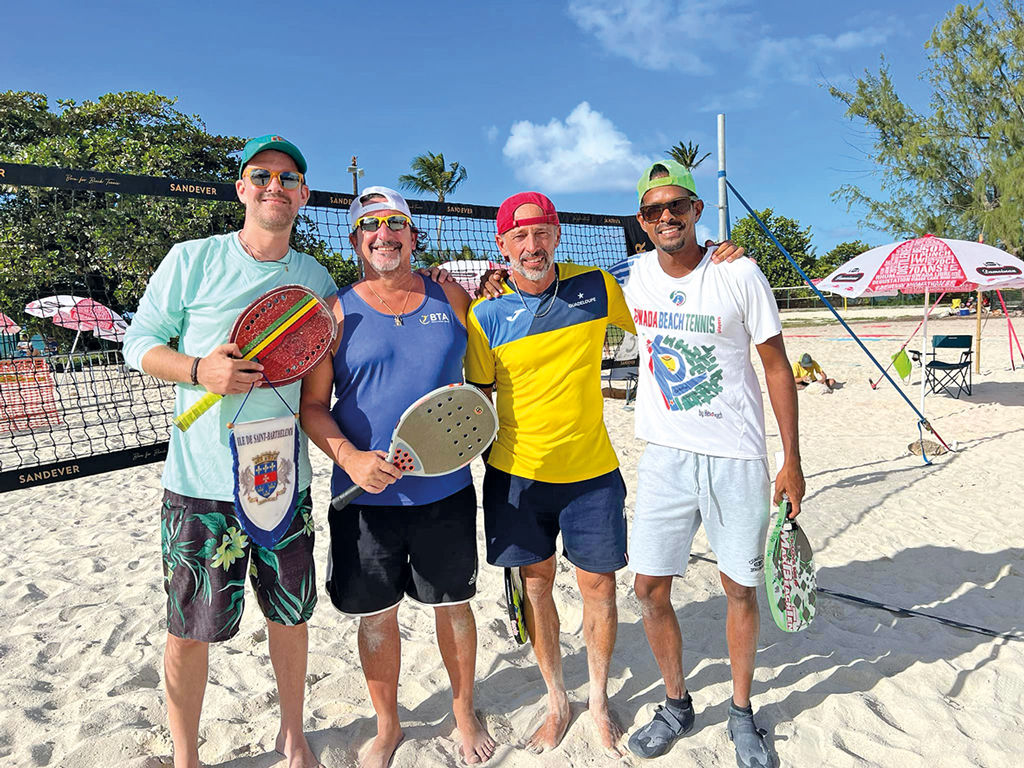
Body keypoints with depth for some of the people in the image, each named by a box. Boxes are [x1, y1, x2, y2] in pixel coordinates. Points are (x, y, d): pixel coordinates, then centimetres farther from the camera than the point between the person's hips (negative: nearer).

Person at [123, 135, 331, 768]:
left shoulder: (316, 278, 6)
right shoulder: (192, 260, -3)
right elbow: (139, 342, 1)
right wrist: (199, 370, -16)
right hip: (200, 481, -2)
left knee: (290, 616, 14)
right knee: (190, 630, 8)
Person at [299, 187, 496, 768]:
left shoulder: (452, 298, 3)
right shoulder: (335, 312, -1)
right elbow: (313, 405, -2)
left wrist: (469, 398, -5)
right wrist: (350, 458, -17)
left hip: (445, 491, 1)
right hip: (366, 496, 0)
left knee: (453, 605, 15)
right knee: (377, 616, 13)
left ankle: (466, 714, 39)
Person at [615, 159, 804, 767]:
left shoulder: (740, 275, -8)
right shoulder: (631, 277, 0)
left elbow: (777, 366, -2)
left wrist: (792, 460, -4)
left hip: (736, 457, -2)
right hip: (666, 455, 3)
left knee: (741, 589, 10)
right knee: (650, 588, 5)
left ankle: (742, 712, 35)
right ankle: (677, 705, 31)